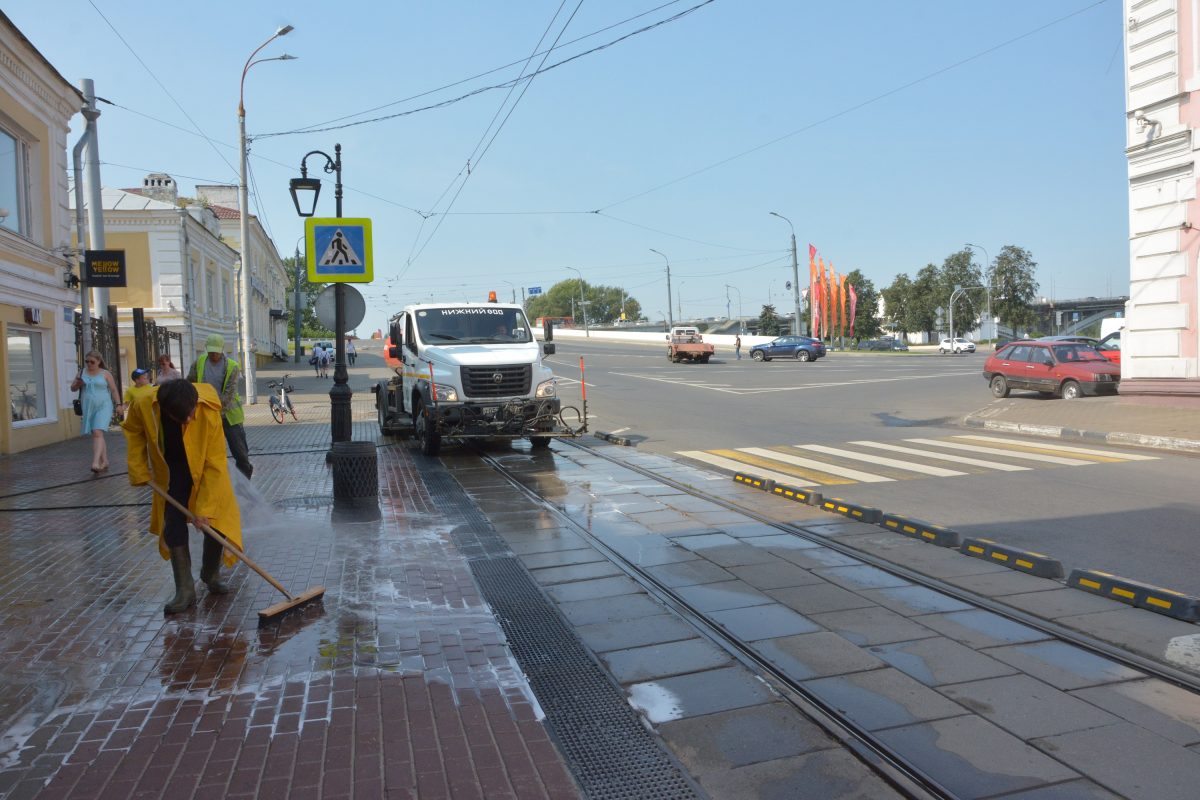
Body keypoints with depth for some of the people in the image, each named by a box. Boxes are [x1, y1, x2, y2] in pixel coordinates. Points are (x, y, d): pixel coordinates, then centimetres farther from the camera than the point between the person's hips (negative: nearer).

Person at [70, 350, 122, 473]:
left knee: (98, 433, -20)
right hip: (88, 408, 5)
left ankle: (95, 463, -30)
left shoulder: (105, 374, 1)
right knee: (96, 435, 10)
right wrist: (78, 383, -7)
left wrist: (118, 404, -6)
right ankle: (104, 461, 19)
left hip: (103, 407, -5)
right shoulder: (82, 373, 10)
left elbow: (114, 390, 2)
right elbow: (72, 388, 15)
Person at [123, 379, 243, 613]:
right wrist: (139, 471, -6)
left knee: (216, 523, -5)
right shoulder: (143, 405, -27)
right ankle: (185, 590, 8)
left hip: (205, 473, -2)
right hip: (170, 476, 2)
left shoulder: (209, 413, -35)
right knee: (173, 527, -2)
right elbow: (133, 432, -1)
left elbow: (214, 466, -28)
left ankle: (211, 574, 22)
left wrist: (205, 507, -27)